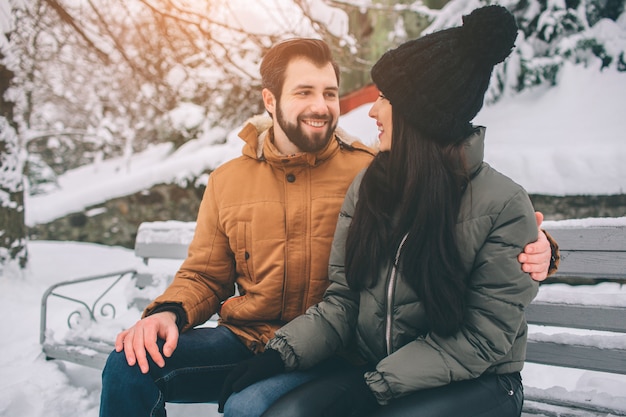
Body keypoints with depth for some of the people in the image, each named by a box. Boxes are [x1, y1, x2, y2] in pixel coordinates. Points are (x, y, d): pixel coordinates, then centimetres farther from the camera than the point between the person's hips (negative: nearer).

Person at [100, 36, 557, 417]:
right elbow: (204, 276, 13)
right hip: (243, 339, 4)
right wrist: (168, 313, -8)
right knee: (130, 367, -17)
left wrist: (525, 248, -20)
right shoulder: (227, 181, 9)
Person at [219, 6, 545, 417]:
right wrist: (281, 353, -11)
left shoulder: (503, 204, -13)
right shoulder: (368, 186, 2)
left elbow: (482, 338, -13)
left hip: (475, 384, -3)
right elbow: (343, 301, 3)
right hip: (378, 369, 4)